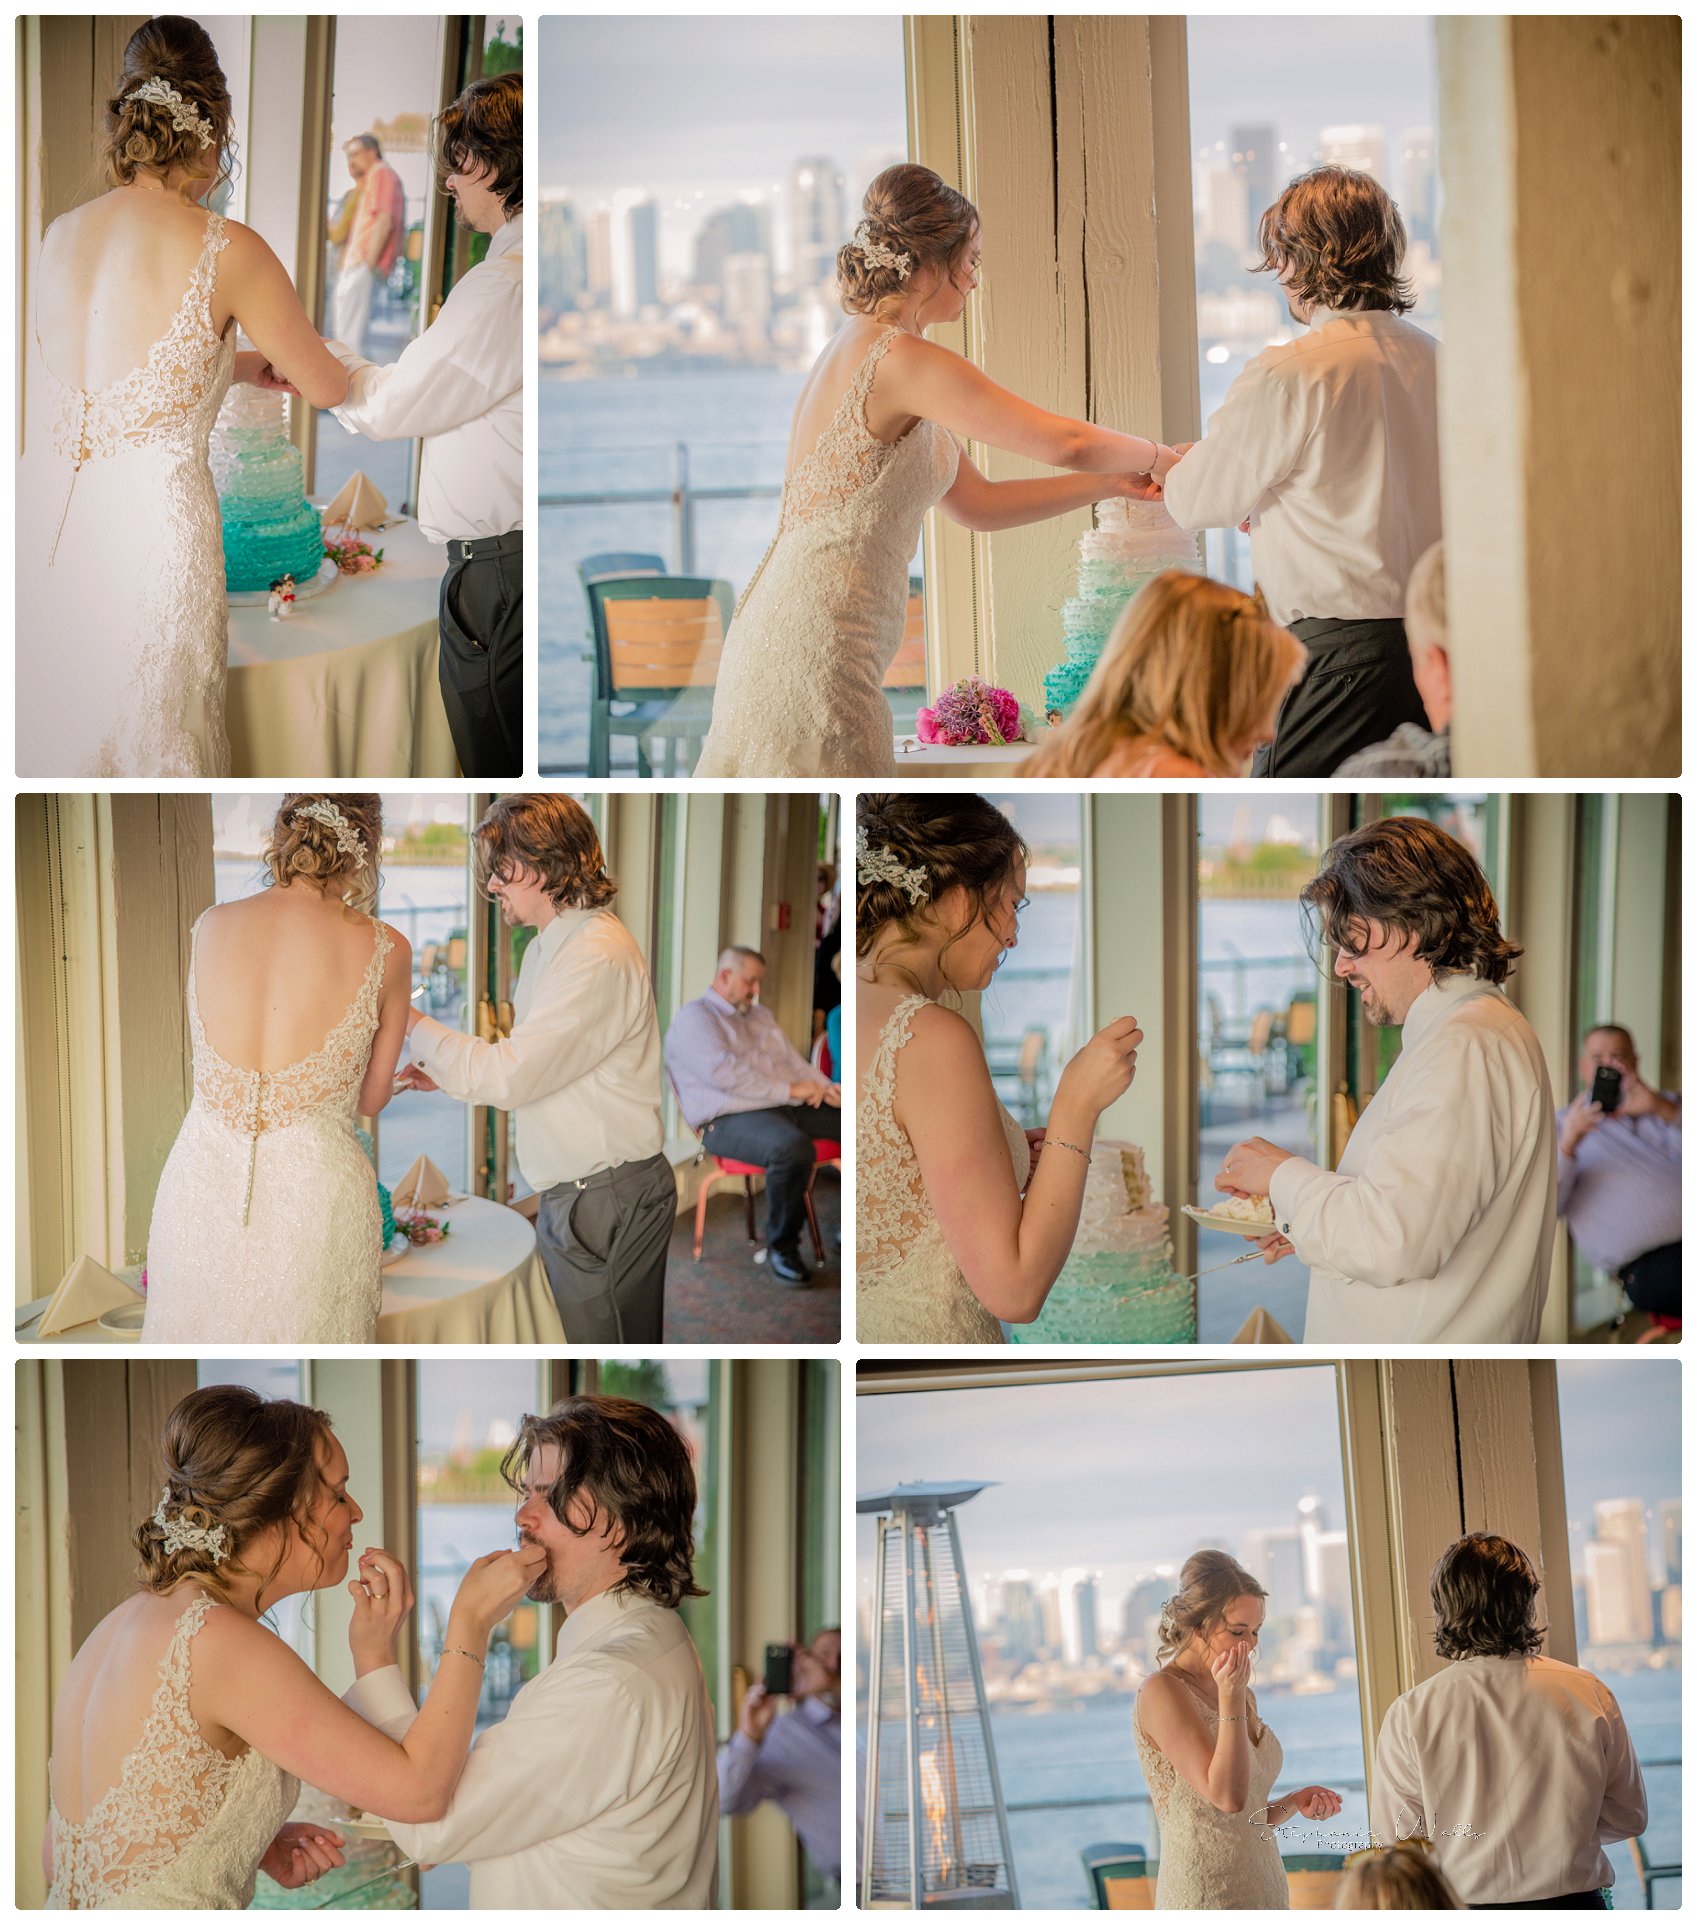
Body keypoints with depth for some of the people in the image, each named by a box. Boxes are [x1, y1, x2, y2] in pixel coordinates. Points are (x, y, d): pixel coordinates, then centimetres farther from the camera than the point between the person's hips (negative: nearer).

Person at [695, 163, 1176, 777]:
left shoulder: (852, 350, 17)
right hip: (814, 650, -10)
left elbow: (974, 502, 21)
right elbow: (1065, 443, -14)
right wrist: (1153, 455, 5)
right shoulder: (900, 359, -13)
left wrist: (1111, 482, 20)